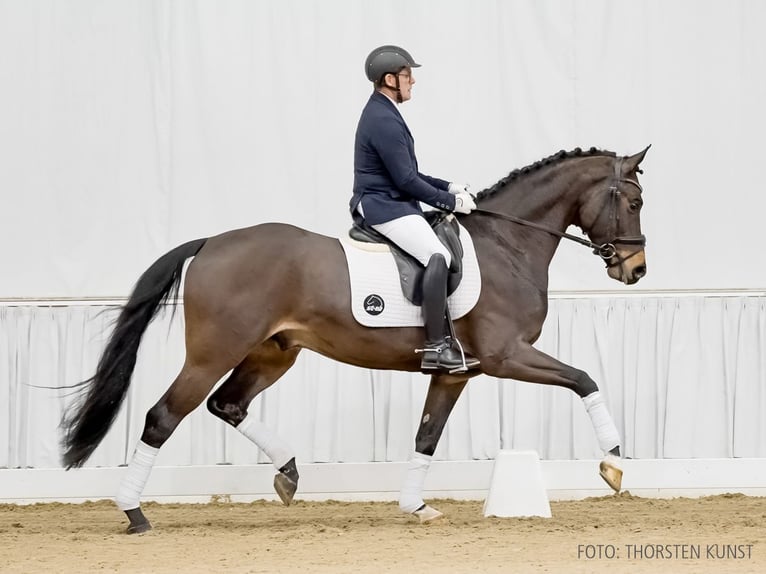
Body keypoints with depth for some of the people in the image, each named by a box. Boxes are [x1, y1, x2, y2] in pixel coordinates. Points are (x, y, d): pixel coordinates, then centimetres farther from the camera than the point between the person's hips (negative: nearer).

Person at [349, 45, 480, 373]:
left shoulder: (381, 114, 17)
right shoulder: (384, 121, -17)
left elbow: (406, 173, 23)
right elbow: (406, 180, -19)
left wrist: (448, 188, 15)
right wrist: (450, 202, -10)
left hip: (389, 202, 12)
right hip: (385, 207, -12)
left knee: (446, 249, 15)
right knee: (437, 255, -28)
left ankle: (445, 337, 13)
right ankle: (435, 347, -32)